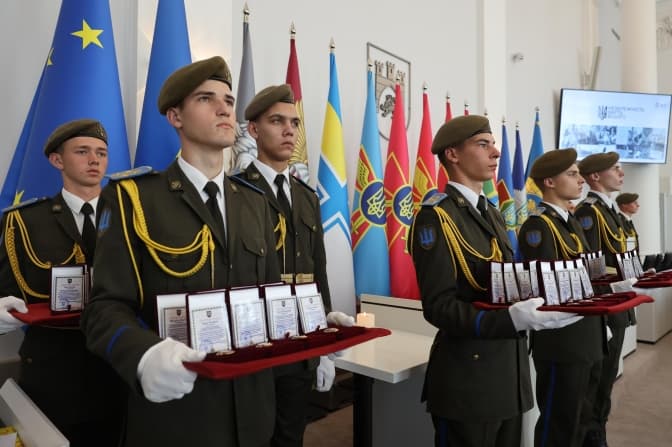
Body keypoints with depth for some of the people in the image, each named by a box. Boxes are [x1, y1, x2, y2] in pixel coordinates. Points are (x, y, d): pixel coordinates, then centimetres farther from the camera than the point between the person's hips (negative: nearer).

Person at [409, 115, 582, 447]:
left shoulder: (492, 213, 12)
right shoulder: (436, 217, -16)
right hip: (468, 379, -8)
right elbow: (439, 307, -22)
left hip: (509, 372, 8)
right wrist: (513, 319, -33)